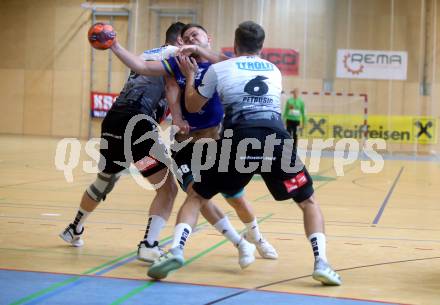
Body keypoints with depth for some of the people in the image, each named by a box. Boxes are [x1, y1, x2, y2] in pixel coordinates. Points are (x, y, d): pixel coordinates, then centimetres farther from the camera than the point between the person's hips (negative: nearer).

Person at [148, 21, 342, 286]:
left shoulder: (218, 69, 18)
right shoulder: (274, 71, 27)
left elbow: (193, 106, 28)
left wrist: (190, 75, 45)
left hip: (239, 141, -1)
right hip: (277, 140, 1)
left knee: (196, 196, 17)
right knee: (308, 201, 18)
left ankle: (176, 251, -3)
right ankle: (321, 263, 0)